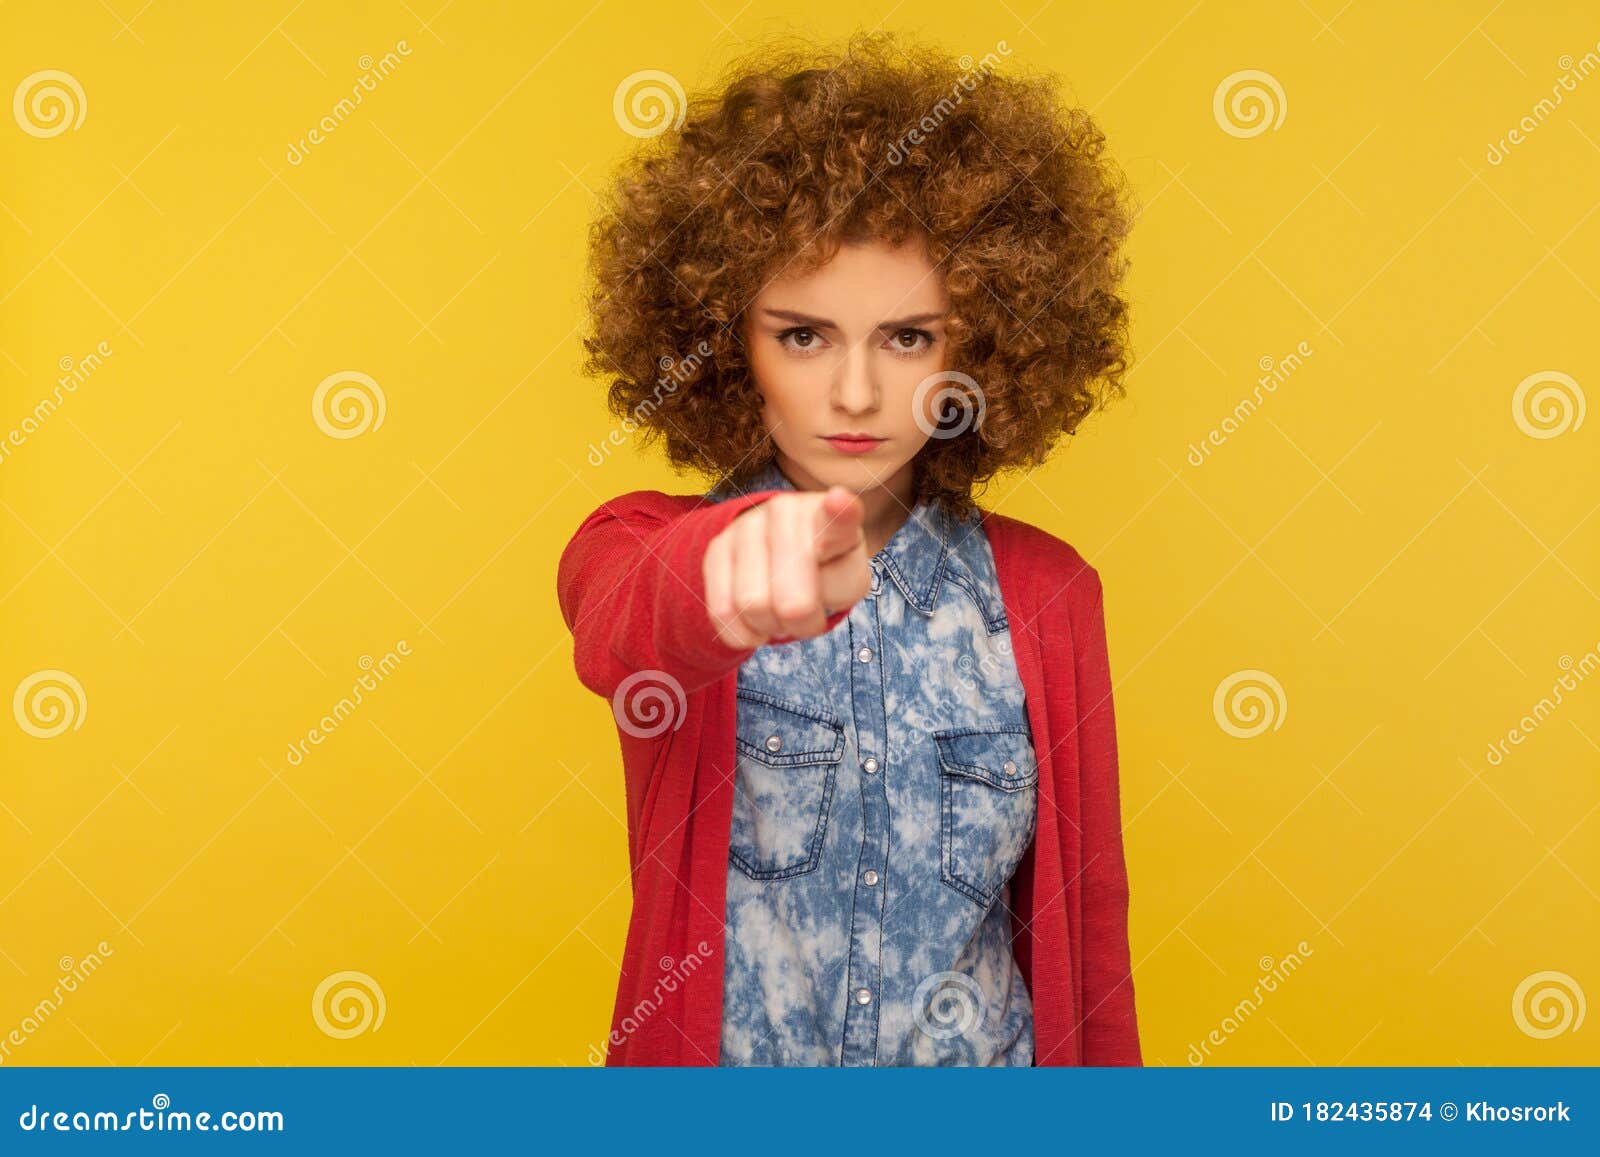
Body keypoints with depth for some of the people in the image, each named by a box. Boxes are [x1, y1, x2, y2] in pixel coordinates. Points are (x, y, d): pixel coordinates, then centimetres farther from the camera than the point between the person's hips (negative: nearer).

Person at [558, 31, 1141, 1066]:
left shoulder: (1044, 593, -7)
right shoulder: (643, 546, -13)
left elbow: (1087, 915, -2)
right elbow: (621, 641, -37)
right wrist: (741, 559, -57)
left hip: (989, 1059, 1)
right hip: (707, 1055, -1)